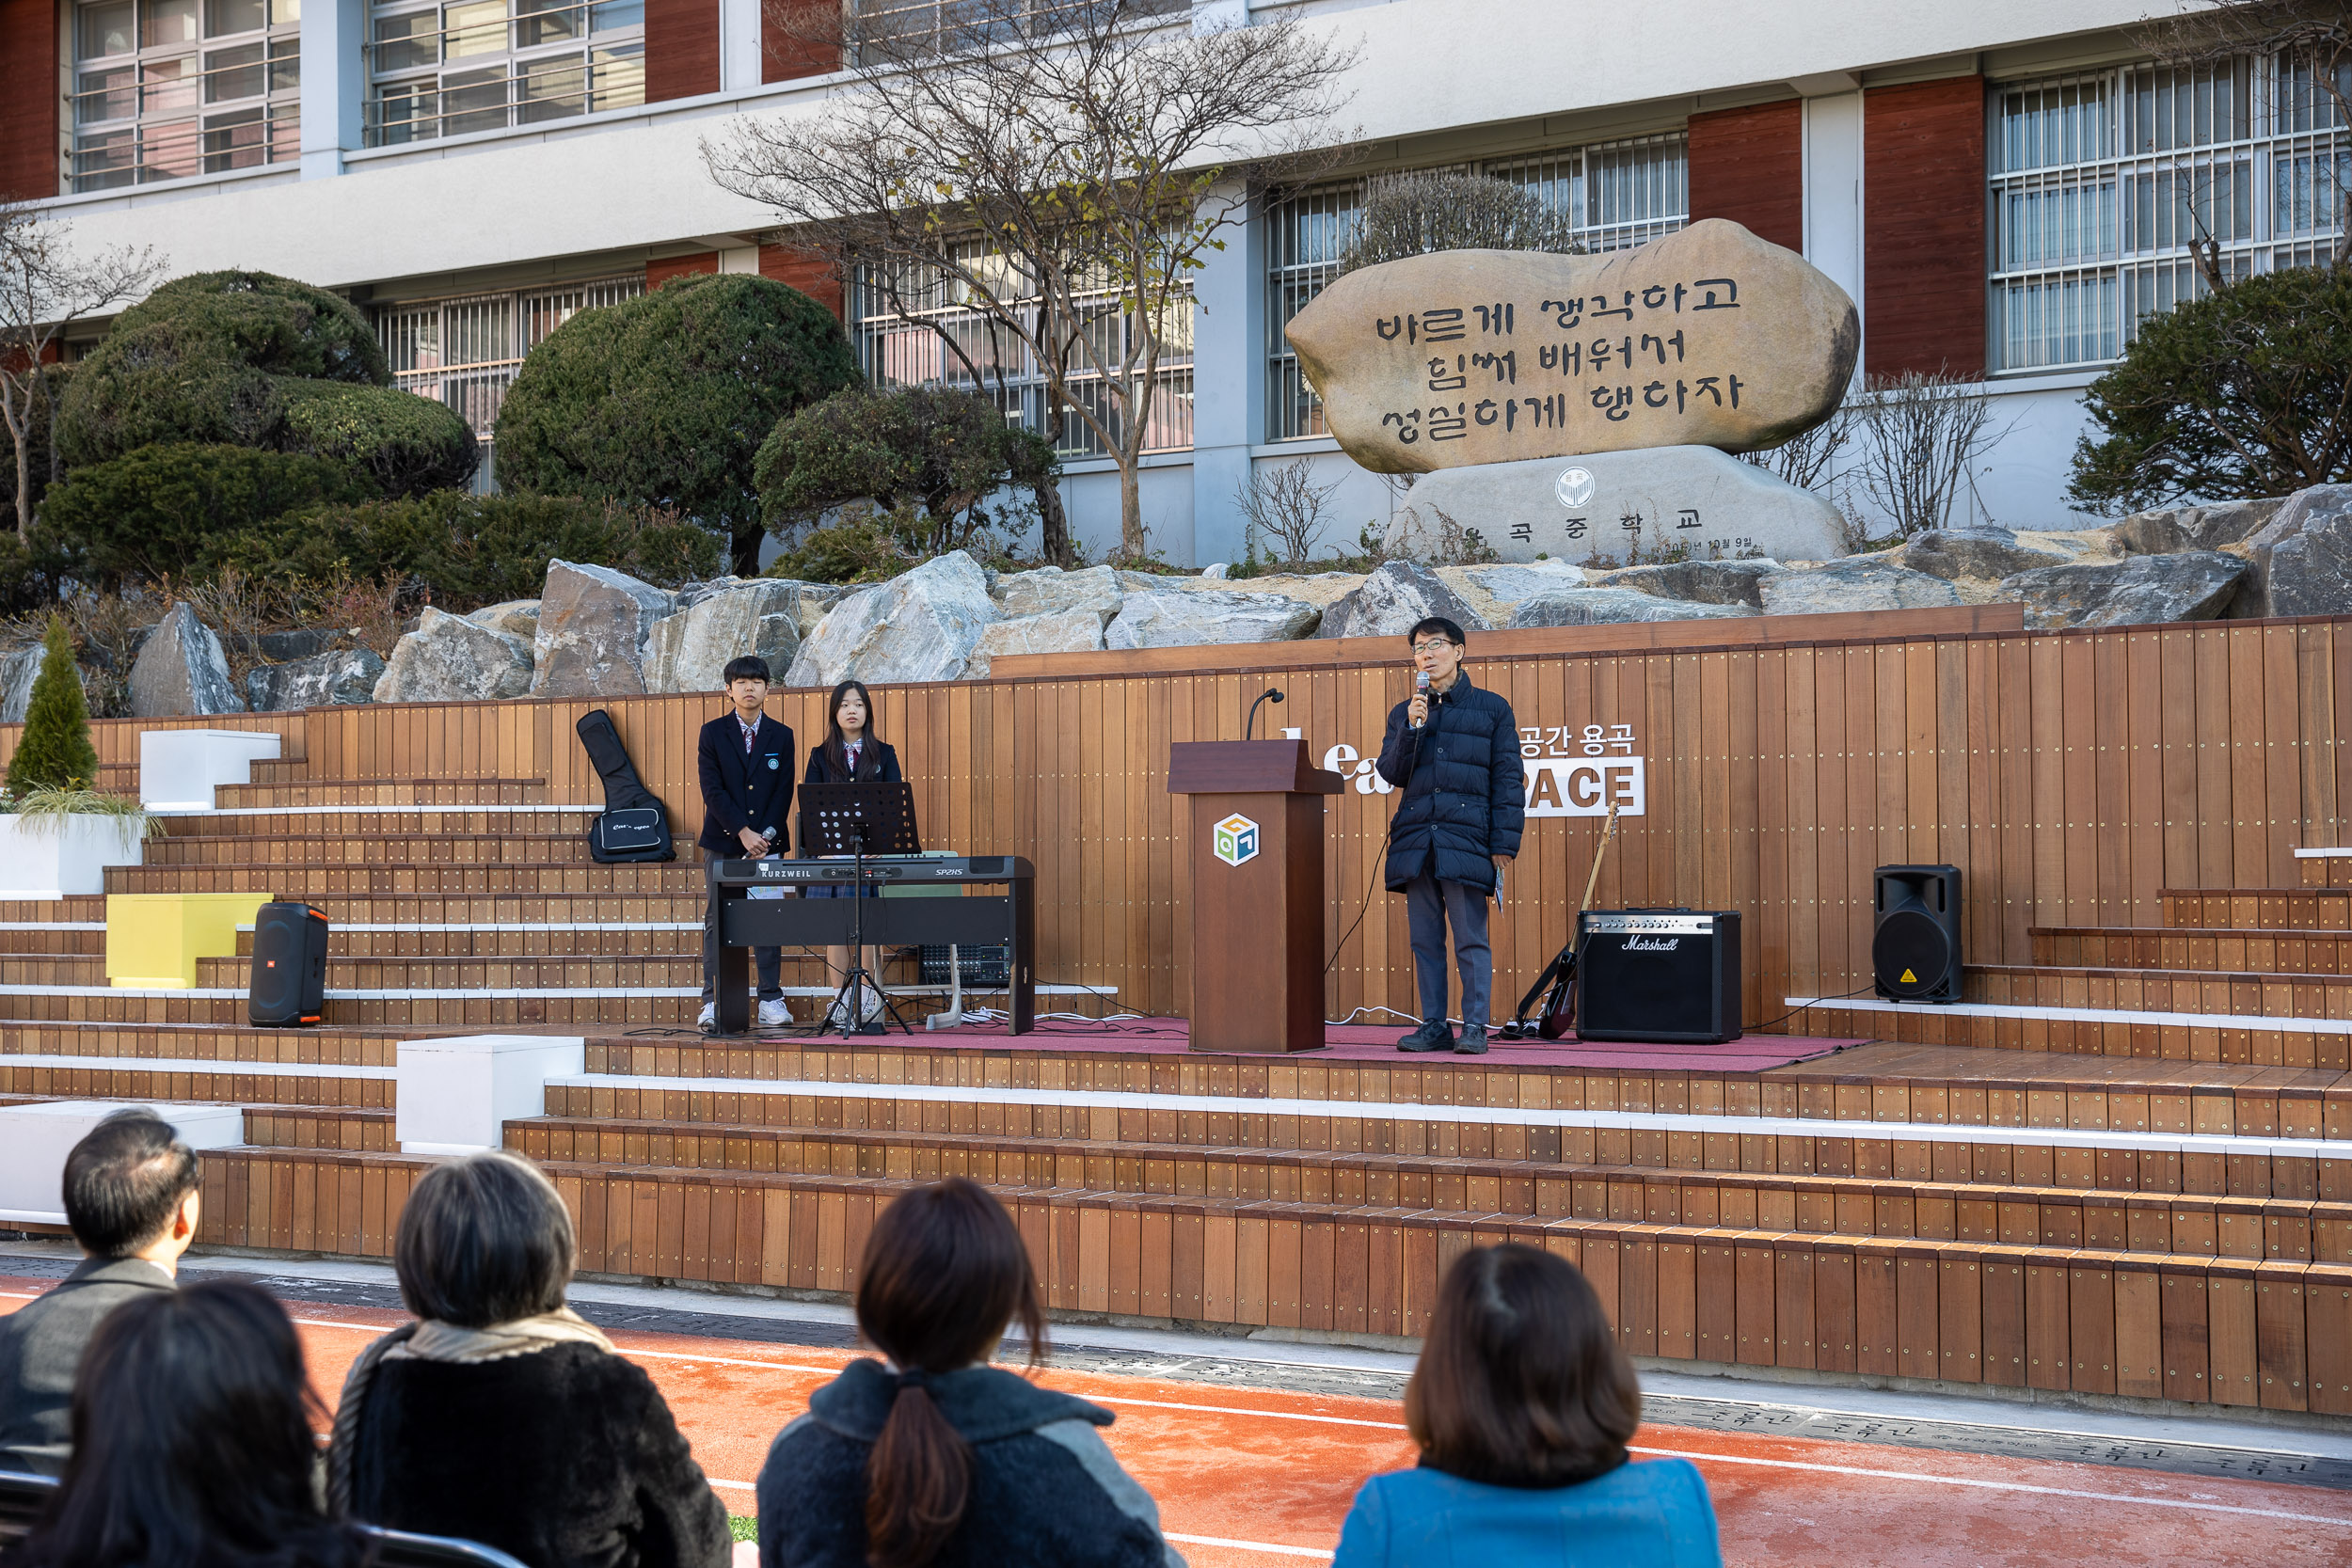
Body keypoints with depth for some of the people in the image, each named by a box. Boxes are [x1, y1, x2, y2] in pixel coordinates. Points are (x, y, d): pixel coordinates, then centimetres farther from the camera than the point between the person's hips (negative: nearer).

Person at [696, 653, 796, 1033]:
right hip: (723, 843, -1)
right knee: (717, 923, 0)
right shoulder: (712, 733, 2)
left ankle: (771, 1001, 5)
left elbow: (784, 791, 4)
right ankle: (713, 1003, 2)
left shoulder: (781, 736, 8)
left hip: (767, 841, 1)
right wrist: (743, 833, -14)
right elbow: (713, 790, -5)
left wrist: (765, 835, -8)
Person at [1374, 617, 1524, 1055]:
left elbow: (1508, 779, 4)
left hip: (1466, 838, -3)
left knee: (1471, 939, -7)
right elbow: (1392, 773, 9)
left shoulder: (1491, 708, 9)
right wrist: (1413, 728, -6)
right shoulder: (1403, 714, 18)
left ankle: (1474, 1026, -1)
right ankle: (1433, 1026, 10)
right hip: (1415, 838, 4)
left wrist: (1504, 844, -4)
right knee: (1425, 940, 4)